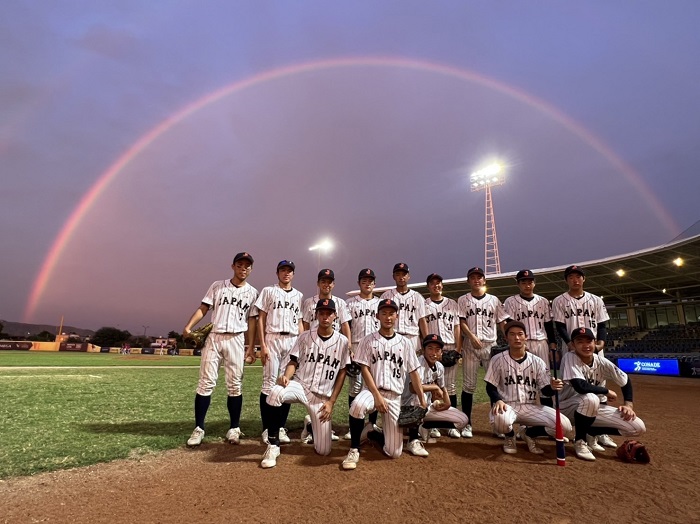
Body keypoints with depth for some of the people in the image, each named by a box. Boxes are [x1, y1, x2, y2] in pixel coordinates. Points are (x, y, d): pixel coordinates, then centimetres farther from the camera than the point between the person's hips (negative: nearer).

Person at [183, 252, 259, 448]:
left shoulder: (252, 292, 6)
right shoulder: (218, 286, 6)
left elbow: (252, 321, 5)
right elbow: (203, 308, 2)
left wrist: (251, 346, 0)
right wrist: (189, 326, -14)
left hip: (236, 340, 0)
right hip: (214, 337, 0)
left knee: (235, 385, 4)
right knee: (206, 383, -1)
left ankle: (234, 428, 15)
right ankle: (199, 429, 9)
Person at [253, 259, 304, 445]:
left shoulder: (299, 296, 16)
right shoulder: (268, 291, 7)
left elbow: (300, 322, 15)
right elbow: (261, 319, 2)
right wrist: (262, 345, -7)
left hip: (293, 341, 3)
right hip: (273, 339, -3)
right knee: (269, 383, -5)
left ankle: (281, 428, 14)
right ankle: (267, 429, 5)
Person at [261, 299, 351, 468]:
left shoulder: (342, 341, -2)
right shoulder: (305, 337, -1)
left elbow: (342, 373, 2)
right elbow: (293, 362, 0)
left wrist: (331, 402, -3)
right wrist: (286, 376, -23)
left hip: (323, 397, 1)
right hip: (299, 386, 0)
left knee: (323, 450, -2)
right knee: (275, 392, -35)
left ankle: (311, 424, 32)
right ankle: (273, 446, -16)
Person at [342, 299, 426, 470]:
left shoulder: (405, 343, 8)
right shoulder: (368, 340, 2)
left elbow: (413, 373, 8)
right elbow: (365, 370, -4)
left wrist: (422, 401, 2)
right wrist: (377, 395, -16)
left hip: (395, 396, 2)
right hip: (372, 390, -2)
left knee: (394, 452, -6)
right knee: (357, 406, -39)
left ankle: (370, 433, 25)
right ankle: (354, 450, -13)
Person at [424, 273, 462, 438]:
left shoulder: (452, 304, 13)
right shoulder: (423, 305, 7)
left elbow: (457, 327, 10)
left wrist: (458, 348, 0)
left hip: (450, 348, 2)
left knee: (450, 386, 4)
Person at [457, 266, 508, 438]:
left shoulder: (494, 300, 11)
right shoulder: (463, 300, 7)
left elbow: (502, 322, 8)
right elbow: (461, 322, -1)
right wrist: (472, 337, -16)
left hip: (491, 345, 1)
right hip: (470, 345, -1)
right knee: (468, 384, 1)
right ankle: (467, 423, 10)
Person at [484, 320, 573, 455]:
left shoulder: (537, 361, 3)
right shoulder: (498, 359, -4)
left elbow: (545, 390, 2)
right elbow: (490, 387, -3)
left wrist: (553, 387, -22)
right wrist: (498, 400, -25)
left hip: (531, 407, 3)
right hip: (507, 405, -3)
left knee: (565, 425, -16)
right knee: (500, 420, -38)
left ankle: (529, 434, 14)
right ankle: (510, 436, 4)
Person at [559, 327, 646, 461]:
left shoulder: (602, 362, -6)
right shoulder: (569, 358, -23)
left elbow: (626, 380, 11)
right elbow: (580, 386, -35)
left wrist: (628, 404, -2)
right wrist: (607, 391, -18)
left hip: (592, 409, 6)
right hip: (566, 408, -6)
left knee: (638, 427, -4)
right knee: (590, 398, -39)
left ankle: (590, 433, 16)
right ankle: (580, 441, -13)